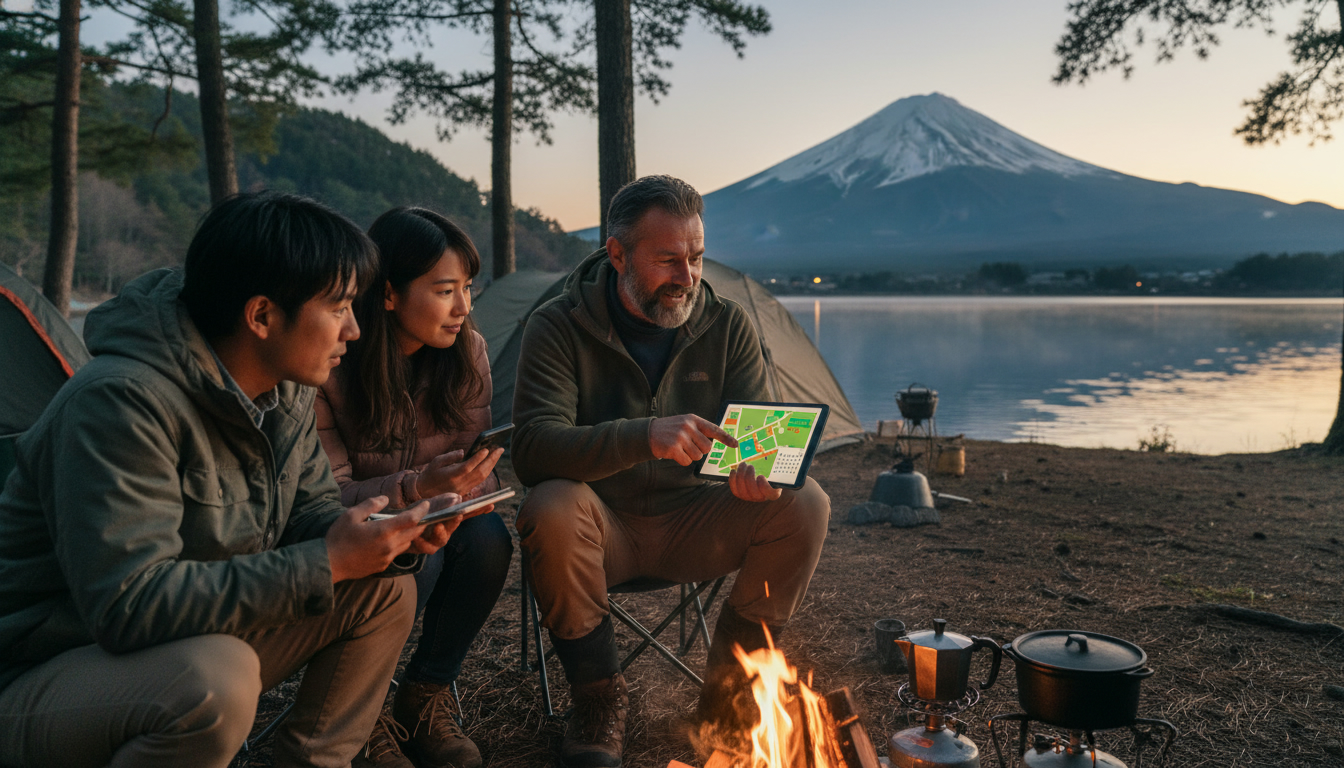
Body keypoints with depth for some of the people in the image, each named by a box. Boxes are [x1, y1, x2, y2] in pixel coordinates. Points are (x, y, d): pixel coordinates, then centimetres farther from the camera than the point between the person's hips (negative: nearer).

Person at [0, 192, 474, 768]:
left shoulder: (287, 386, -1)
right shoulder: (121, 401, -29)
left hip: (206, 635, 8)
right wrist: (326, 564, -32)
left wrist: (395, 537, -15)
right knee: (219, 676, -37)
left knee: (385, 590, -2)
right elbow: (129, 604, -34)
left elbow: (307, 510, 7)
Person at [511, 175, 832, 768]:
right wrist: (646, 436, -42)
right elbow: (532, 448, -26)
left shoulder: (728, 325, -2)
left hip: (692, 523, 3)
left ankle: (727, 689, -2)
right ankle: (599, 696, -12)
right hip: (604, 527, -3)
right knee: (552, 510, -36)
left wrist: (756, 467, -29)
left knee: (805, 504, -20)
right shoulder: (559, 327, -13)